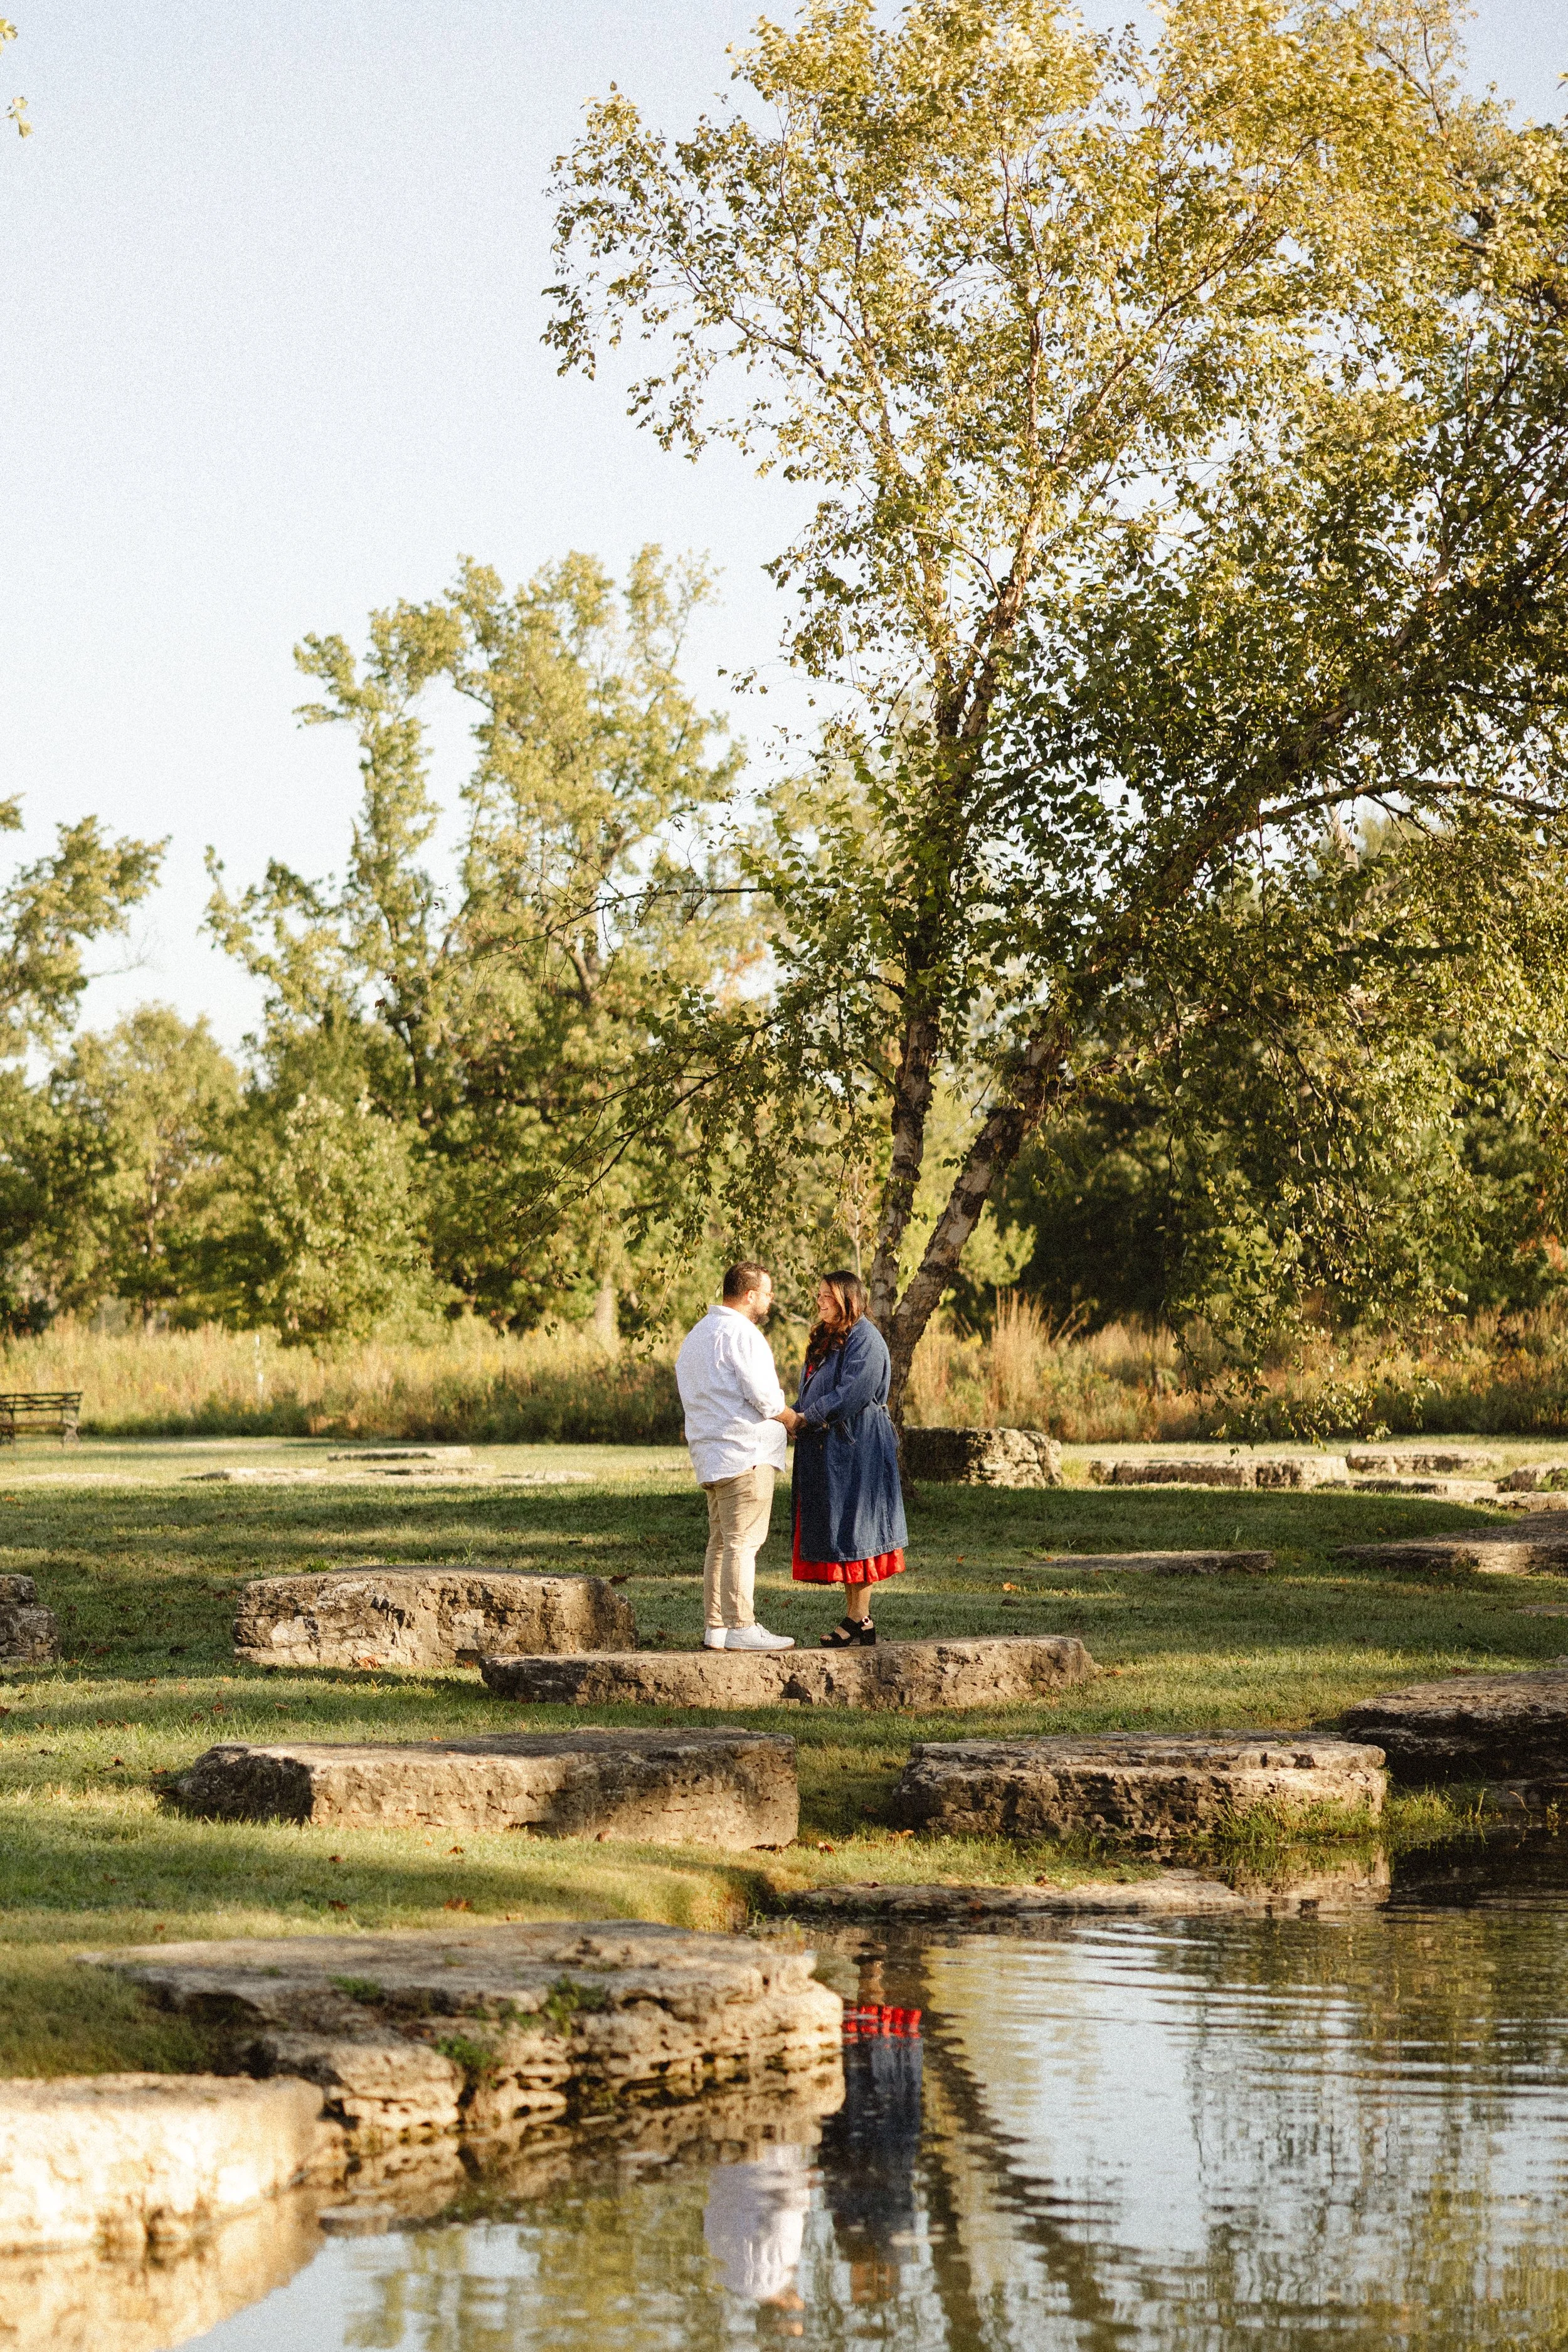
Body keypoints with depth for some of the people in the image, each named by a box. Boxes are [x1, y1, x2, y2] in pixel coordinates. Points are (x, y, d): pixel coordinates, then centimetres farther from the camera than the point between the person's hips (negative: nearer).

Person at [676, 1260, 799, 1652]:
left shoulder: (696, 1335, 21)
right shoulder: (740, 1332, -11)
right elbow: (763, 1396, -17)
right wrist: (794, 1420, 1)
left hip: (710, 1457, 10)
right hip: (746, 1452, -10)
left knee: (721, 1542, 12)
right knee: (743, 1542, -10)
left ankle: (715, 1627, 12)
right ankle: (741, 1627, -12)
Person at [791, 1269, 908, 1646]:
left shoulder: (865, 1339, -11)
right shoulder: (826, 1340, 19)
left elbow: (851, 1393, -20)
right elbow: (811, 1391, 22)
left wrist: (808, 1417, -16)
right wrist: (796, 1416, 2)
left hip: (856, 1448, -9)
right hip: (826, 1451, 9)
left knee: (854, 1531, -7)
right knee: (835, 1531, 8)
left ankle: (860, 1619, -4)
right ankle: (853, 1616, 11)